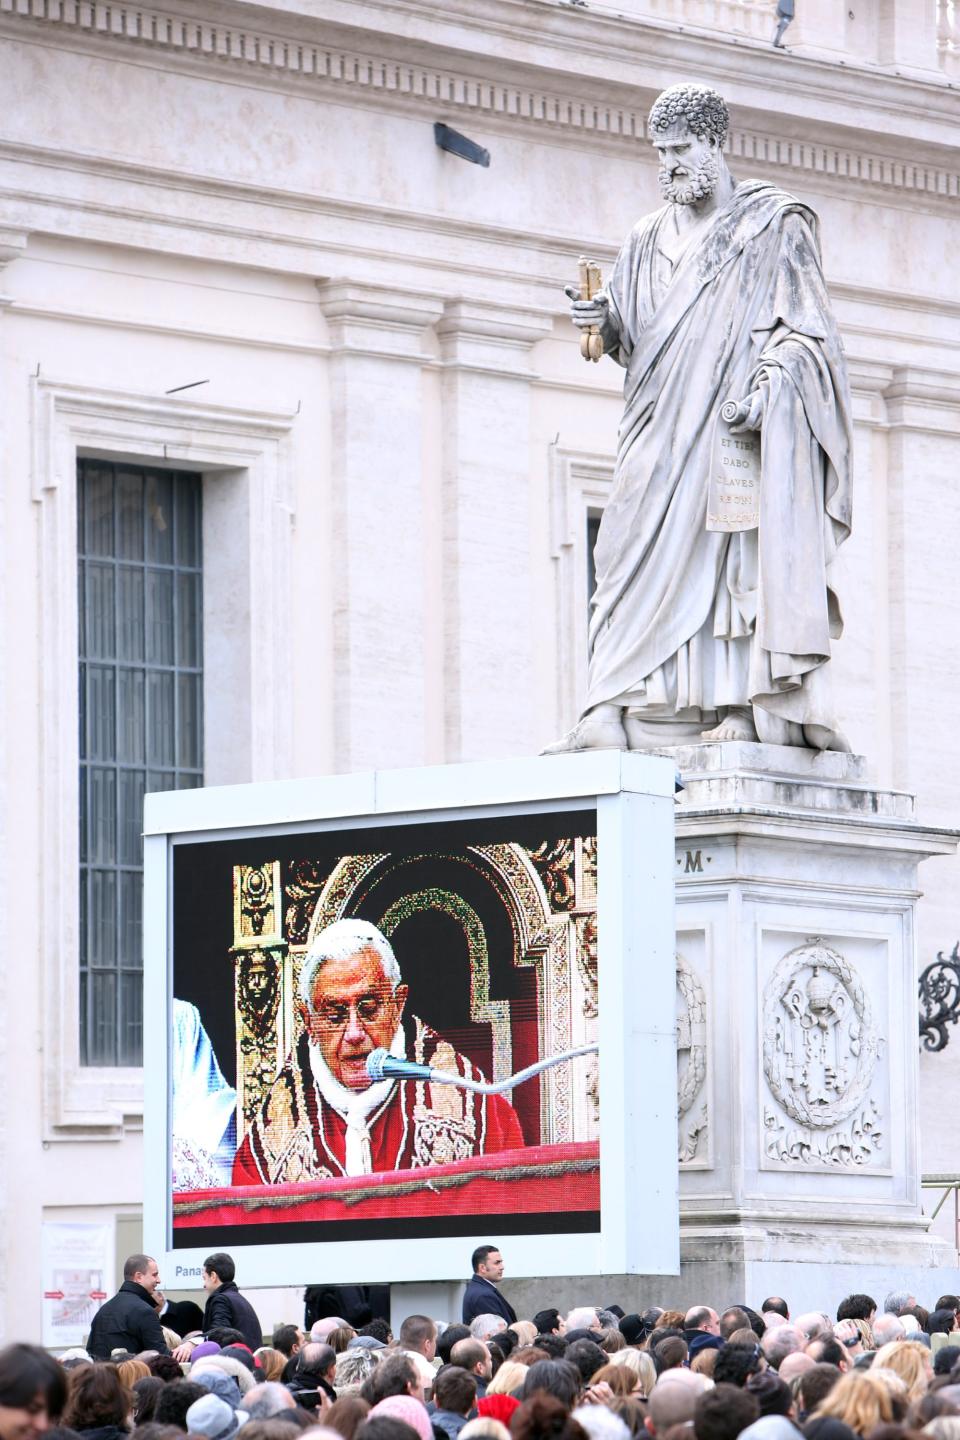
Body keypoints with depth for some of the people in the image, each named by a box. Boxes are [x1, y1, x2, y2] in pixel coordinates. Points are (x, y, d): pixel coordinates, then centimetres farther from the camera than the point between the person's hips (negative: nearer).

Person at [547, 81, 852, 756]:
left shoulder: (775, 225, 4)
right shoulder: (650, 241, 19)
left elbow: (804, 330, -2)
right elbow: (633, 341, 17)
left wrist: (767, 390, -19)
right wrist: (605, 320, -6)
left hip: (746, 427, -5)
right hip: (667, 431, 5)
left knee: (744, 550, -14)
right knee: (648, 552, -6)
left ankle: (754, 706, -18)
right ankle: (622, 713, -12)